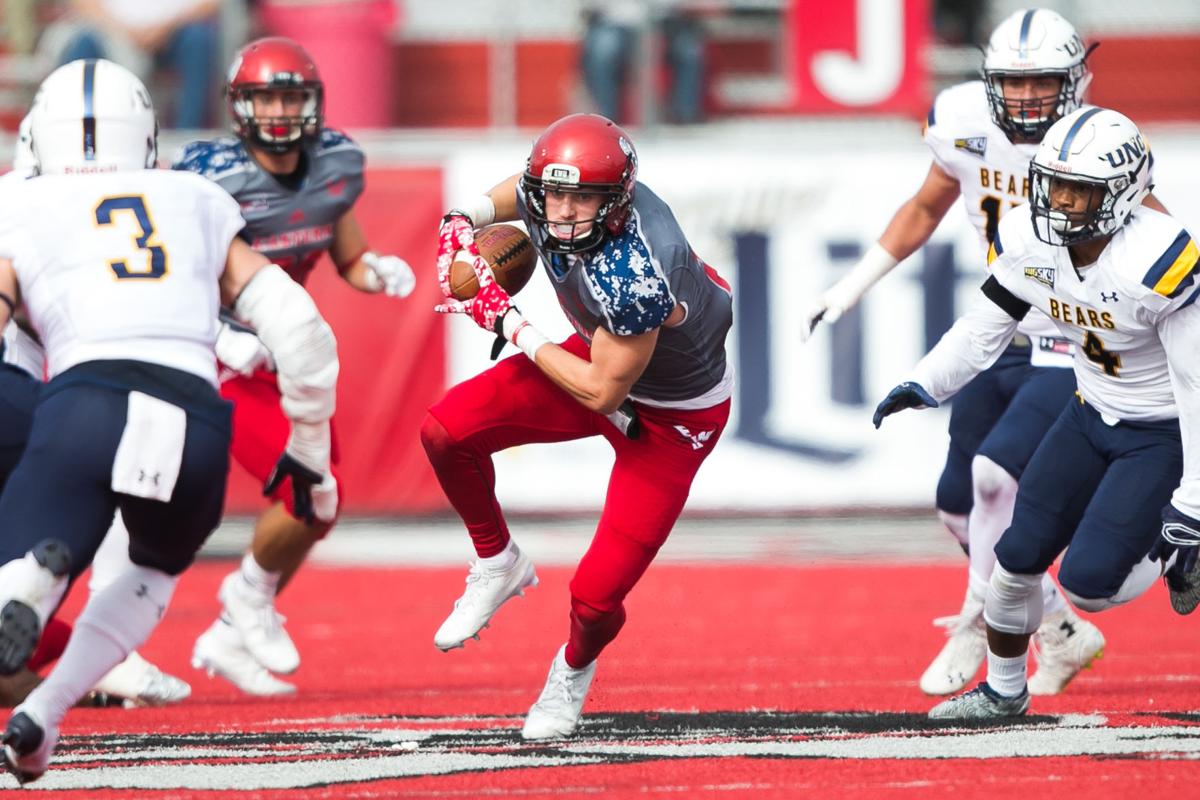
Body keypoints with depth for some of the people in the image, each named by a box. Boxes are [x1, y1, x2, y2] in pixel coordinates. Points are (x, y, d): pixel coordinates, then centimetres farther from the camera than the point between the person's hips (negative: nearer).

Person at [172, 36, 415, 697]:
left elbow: (348, 260, 13)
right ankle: (252, 597, 10)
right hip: (225, 367, -8)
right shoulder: (210, 181, -21)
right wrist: (219, 336, -29)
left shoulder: (335, 167, -1)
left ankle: (230, 639, 26)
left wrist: (380, 272, -10)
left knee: (316, 504, 9)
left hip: (286, 357, 8)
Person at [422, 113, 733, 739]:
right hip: (601, 357, 7)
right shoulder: (548, 197, -20)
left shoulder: (632, 282, -42)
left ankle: (574, 668, 28)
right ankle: (498, 565, 19)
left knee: (597, 595, -10)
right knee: (446, 431, -7)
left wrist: (509, 325, -22)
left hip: (673, 416, -7)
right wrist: (467, 219, -10)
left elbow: (602, 392, -28)